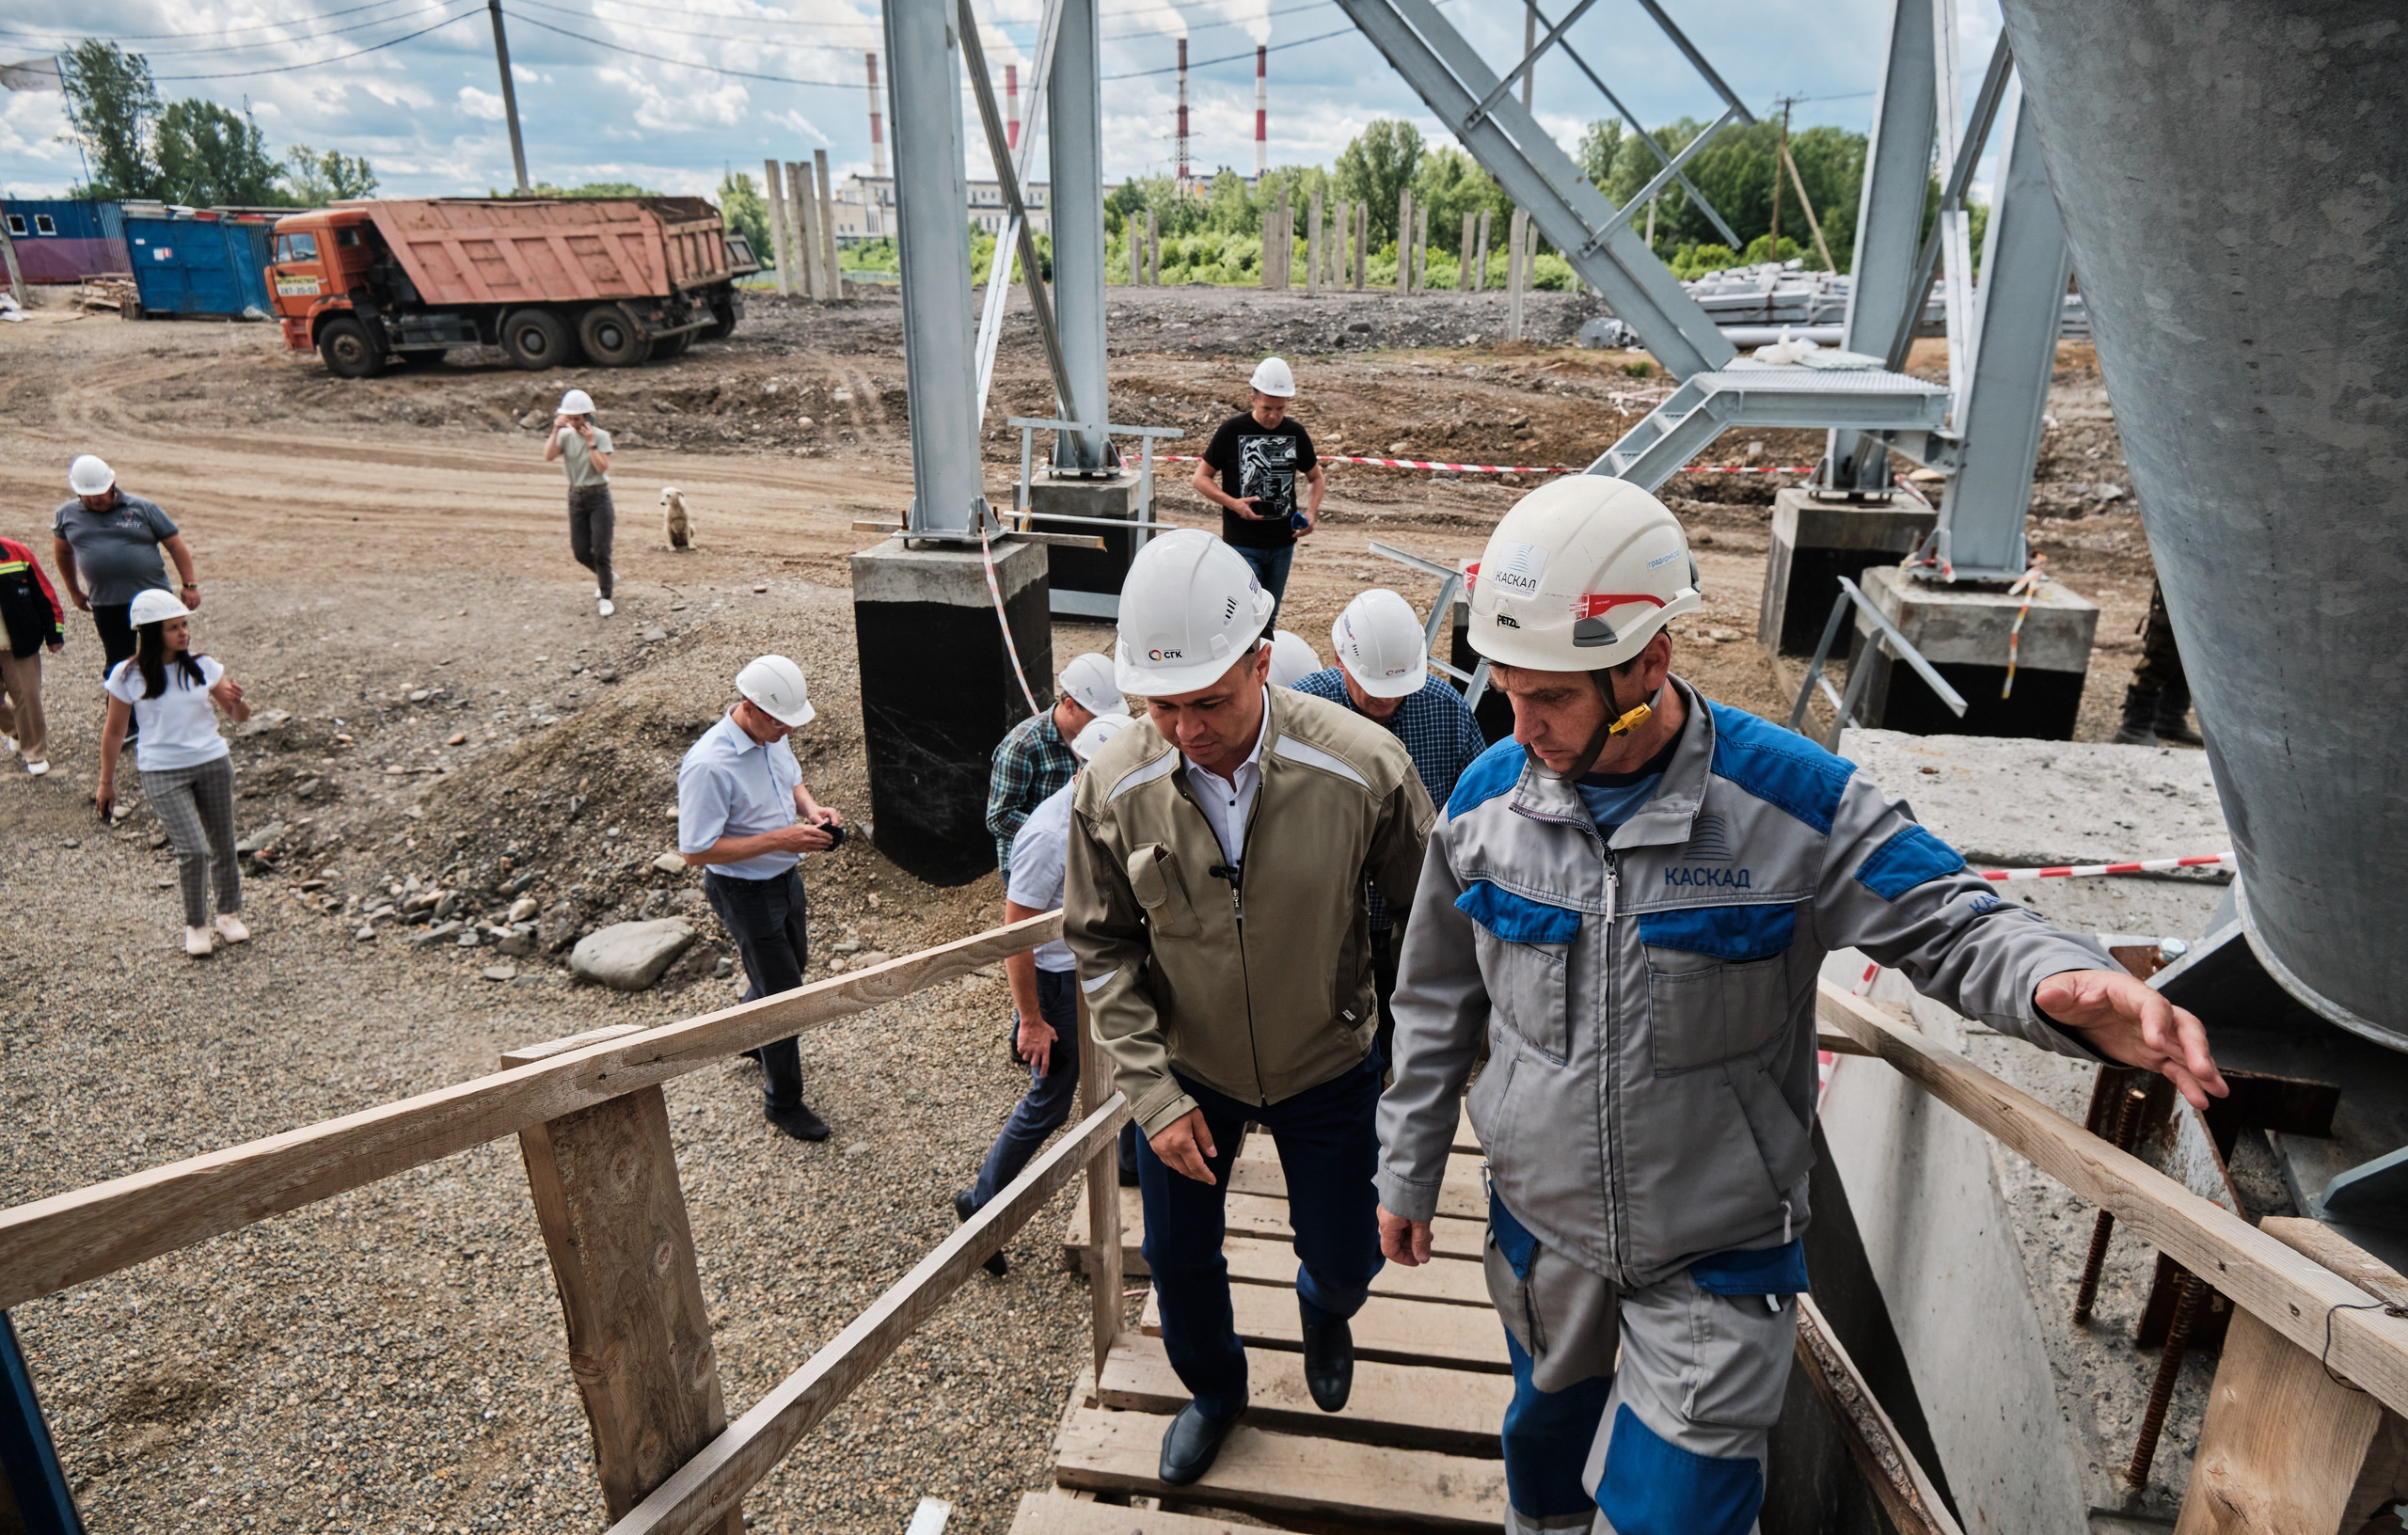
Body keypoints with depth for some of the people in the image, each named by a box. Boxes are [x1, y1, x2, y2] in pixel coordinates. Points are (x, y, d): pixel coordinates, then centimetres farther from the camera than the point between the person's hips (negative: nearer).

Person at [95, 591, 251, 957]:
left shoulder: (203, 667, 1)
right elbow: (114, 733, 5)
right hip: (162, 772, -3)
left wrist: (235, 700, -18)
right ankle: (195, 925, 6)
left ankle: (229, 914, 30)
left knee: (223, 845, 11)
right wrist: (106, 783, 10)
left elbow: (240, 717, 5)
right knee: (193, 850, -13)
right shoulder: (127, 677, -5)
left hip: (213, 763, 3)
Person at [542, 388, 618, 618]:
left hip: (599, 497, -4)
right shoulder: (566, 435, 1)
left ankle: (604, 597, 8)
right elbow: (548, 457, -13)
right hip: (576, 497, 4)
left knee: (601, 551, -6)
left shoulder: (601, 436, -9)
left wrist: (591, 442, -19)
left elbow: (602, 467, -18)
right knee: (580, 551, 4)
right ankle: (607, 577, 31)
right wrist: (555, 431, -17)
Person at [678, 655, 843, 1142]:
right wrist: (778, 839, -31)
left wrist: (811, 808, -9)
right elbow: (695, 852, -28)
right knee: (783, 991, 1)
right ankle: (783, 1102, 21)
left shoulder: (772, 734, -7)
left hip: (785, 875, 8)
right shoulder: (708, 766, -31)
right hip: (744, 891, -8)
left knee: (792, 962, 28)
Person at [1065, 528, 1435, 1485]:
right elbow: (1103, 950, -8)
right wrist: (1154, 1094, -13)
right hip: (1185, 1073, 1)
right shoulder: (1111, 789, -21)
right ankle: (1213, 1388, 53)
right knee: (1177, 1256, 18)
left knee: (1345, 1256, 16)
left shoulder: (1363, 766, -26)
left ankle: (1322, 1307, 57)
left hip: (1327, 1071, -1)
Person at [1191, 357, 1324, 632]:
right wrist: (1233, 503, -19)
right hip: (1242, 544, -4)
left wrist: (1311, 512, -2)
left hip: (1282, 544, 4)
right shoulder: (1232, 430, -6)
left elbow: (1315, 478, 18)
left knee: (1269, 620, 13)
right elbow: (1200, 479, -2)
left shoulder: (1296, 433, 4)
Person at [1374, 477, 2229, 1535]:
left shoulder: (1793, 802, -21)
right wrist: (1407, 1171, 8)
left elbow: (1950, 925, -10)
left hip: (1716, 1256, -3)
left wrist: (2063, 984, -34)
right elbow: (1438, 1003, 0)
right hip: (1537, 1224, 3)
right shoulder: (1486, 797, -11)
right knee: (1548, 1419, 27)